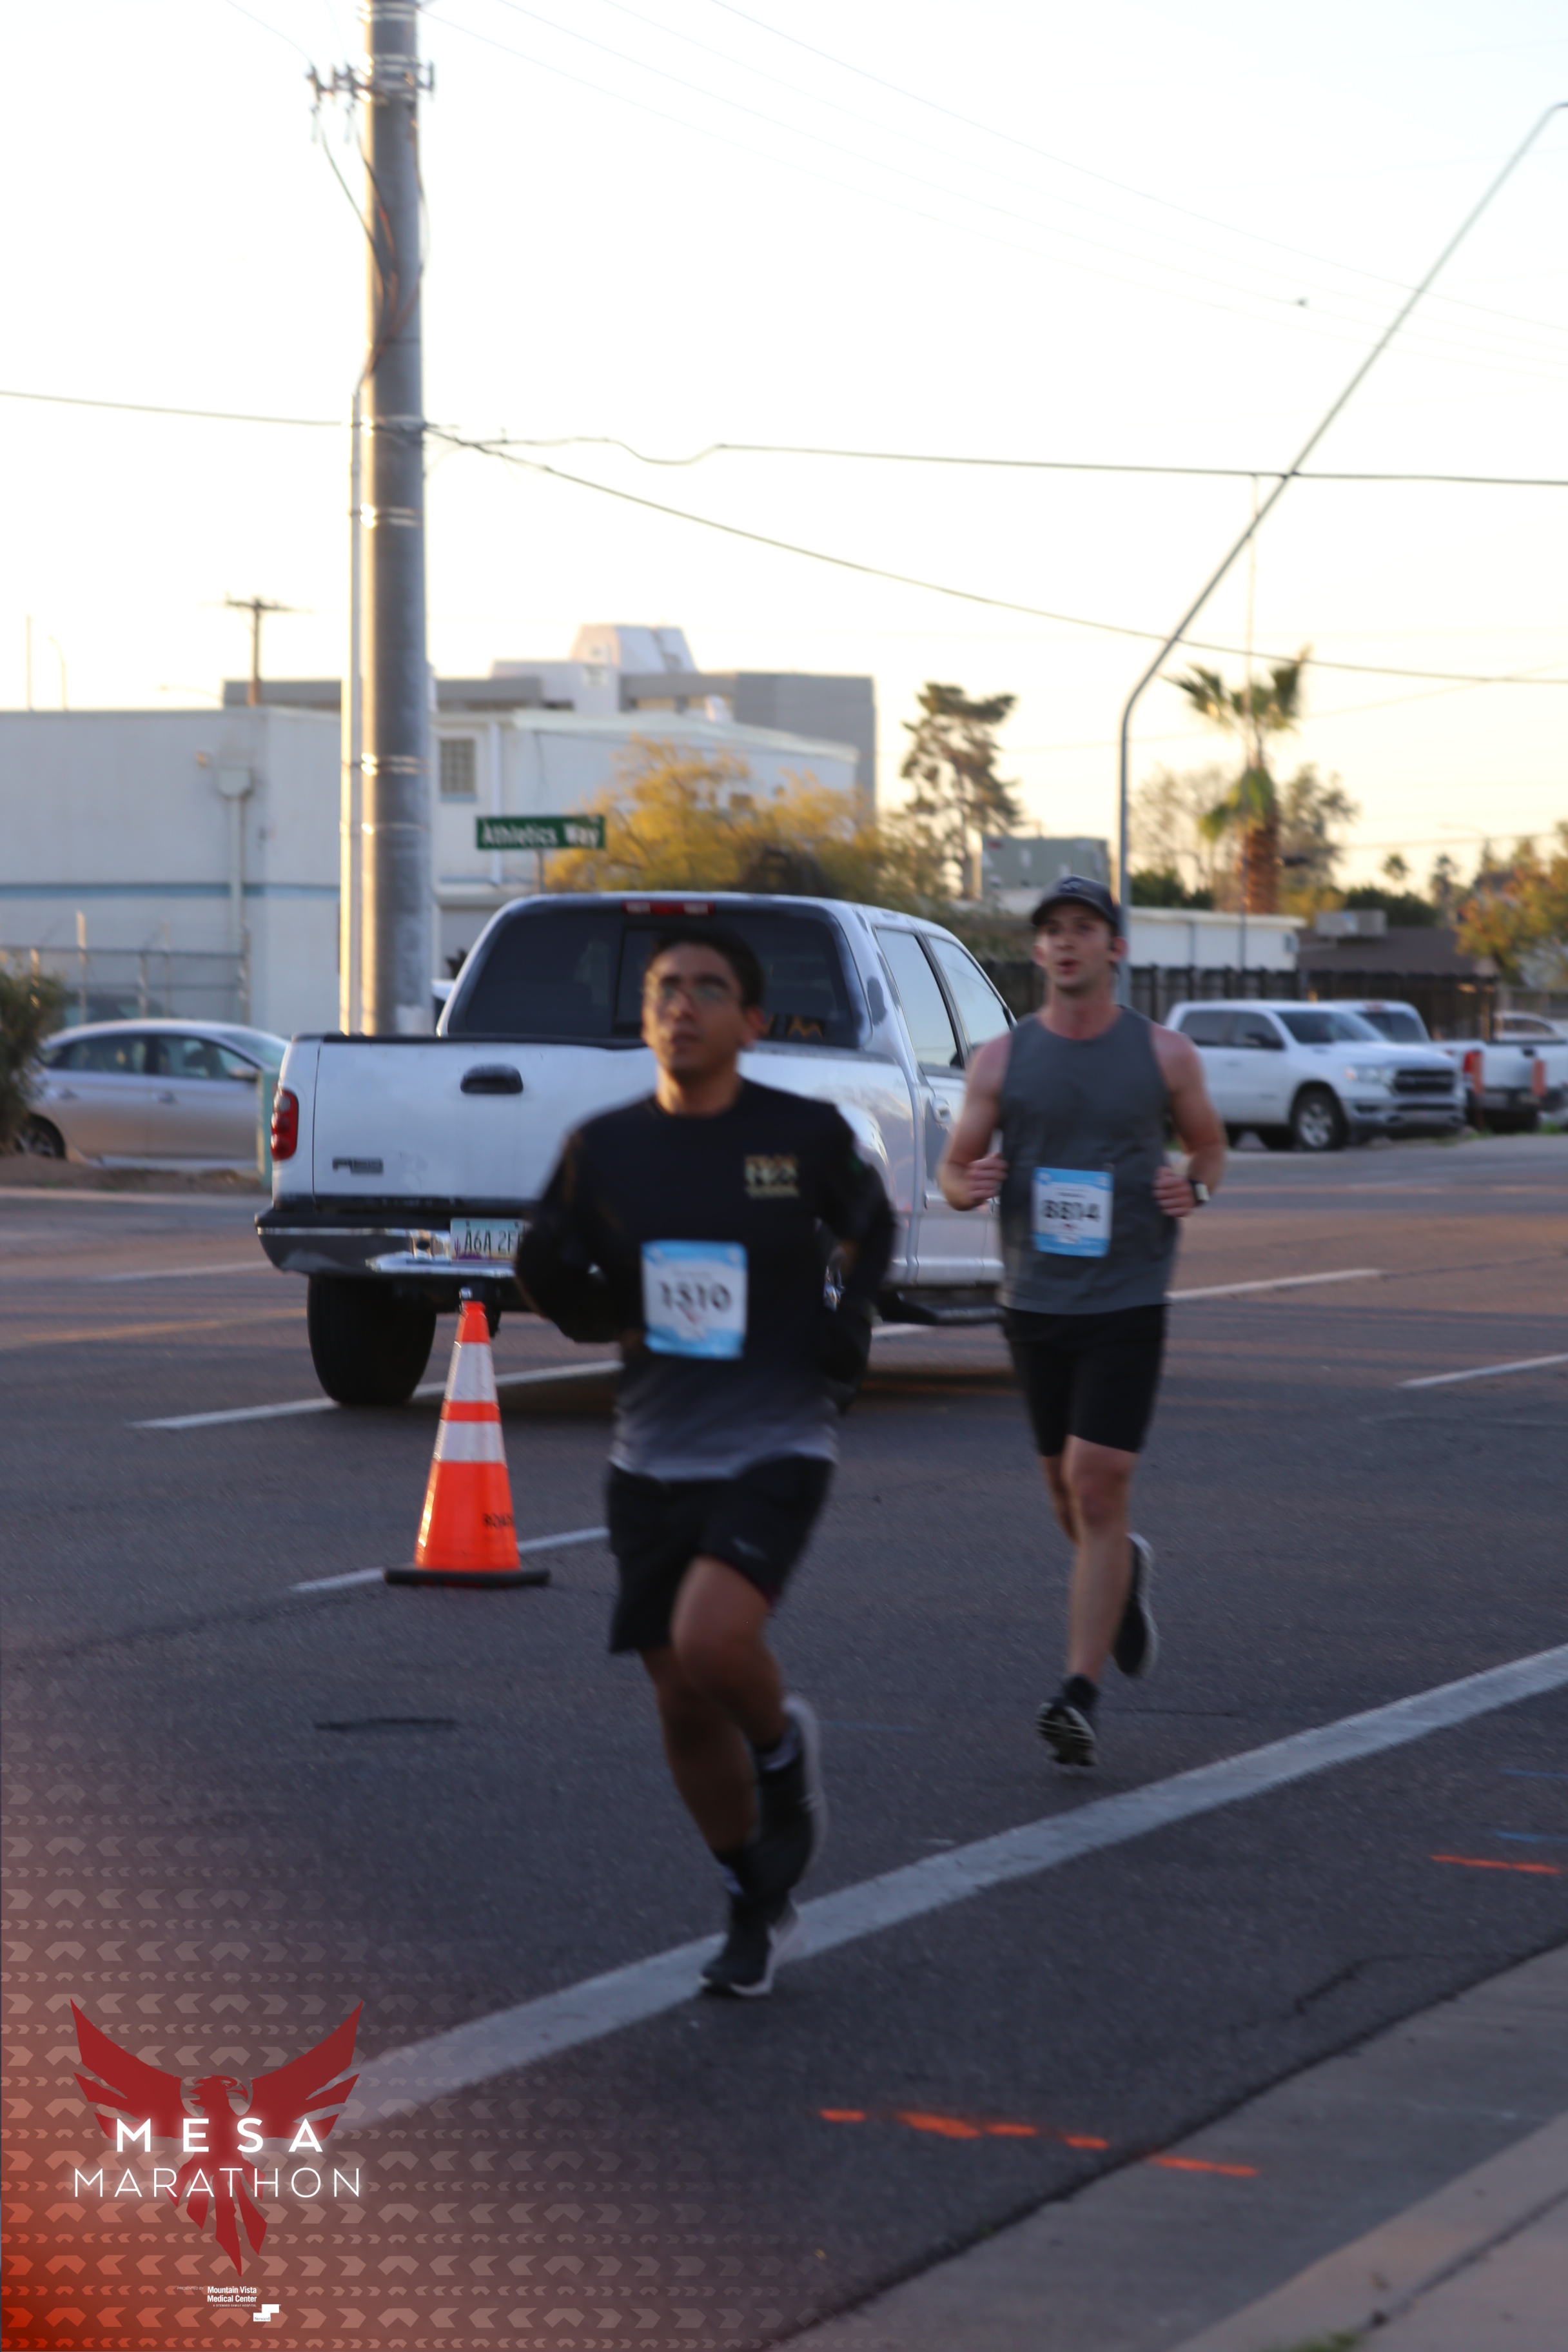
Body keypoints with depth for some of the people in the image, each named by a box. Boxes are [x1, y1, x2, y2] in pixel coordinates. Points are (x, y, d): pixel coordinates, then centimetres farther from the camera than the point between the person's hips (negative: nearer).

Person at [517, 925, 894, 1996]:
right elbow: (589, 1311, 10)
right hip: (655, 1456, 4)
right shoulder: (604, 1151, 0)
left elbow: (871, 1226, 14)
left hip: (776, 1449, -4)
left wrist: (854, 1317, -3)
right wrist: (550, 1276, -12)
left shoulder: (806, 1135, -6)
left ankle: (784, 1750, 8)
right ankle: (757, 1905, 31)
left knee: (713, 1641, -27)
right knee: (683, 1703, 8)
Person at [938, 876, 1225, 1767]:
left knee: (1098, 1492, -12)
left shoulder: (1165, 1054, -1)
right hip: (1035, 1302, 3)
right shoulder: (1003, 1060, 2)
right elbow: (955, 1171, 6)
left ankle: (1080, 1695, -12)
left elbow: (1210, 1143, 14)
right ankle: (1127, 1571, 49)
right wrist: (971, 1184, -17)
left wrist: (1196, 1187, -9)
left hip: (1127, 1302, -3)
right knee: (1068, 1490, 14)